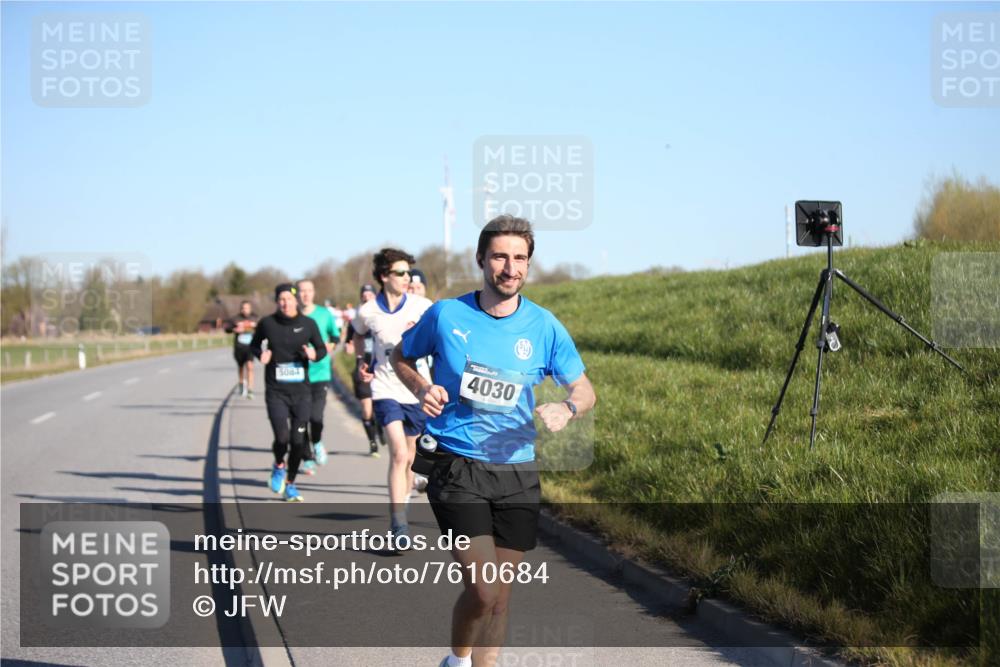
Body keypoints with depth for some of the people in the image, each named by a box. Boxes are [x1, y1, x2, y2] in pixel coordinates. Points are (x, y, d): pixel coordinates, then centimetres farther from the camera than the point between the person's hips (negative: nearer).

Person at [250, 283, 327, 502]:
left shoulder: (308, 324, 0)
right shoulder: (267, 324, -1)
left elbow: (322, 348, 11)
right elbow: (254, 344, 16)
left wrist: (314, 354, -11)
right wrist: (261, 354, -5)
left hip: (301, 392, 1)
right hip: (276, 392, -1)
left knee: (298, 441, 1)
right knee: (282, 438, -14)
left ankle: (290, 484, 23)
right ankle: (279, 466, 21)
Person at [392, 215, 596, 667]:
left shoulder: (544, 327, 0)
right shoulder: (446, 315, -4)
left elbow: (584, 390, 6)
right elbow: (402, 357, 13)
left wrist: (567, 409, -17)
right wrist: (422, 389, -8)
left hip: (517, 474, 3)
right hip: (457, 471, -3)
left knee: (499, 596, 8)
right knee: (483, 590, -13)